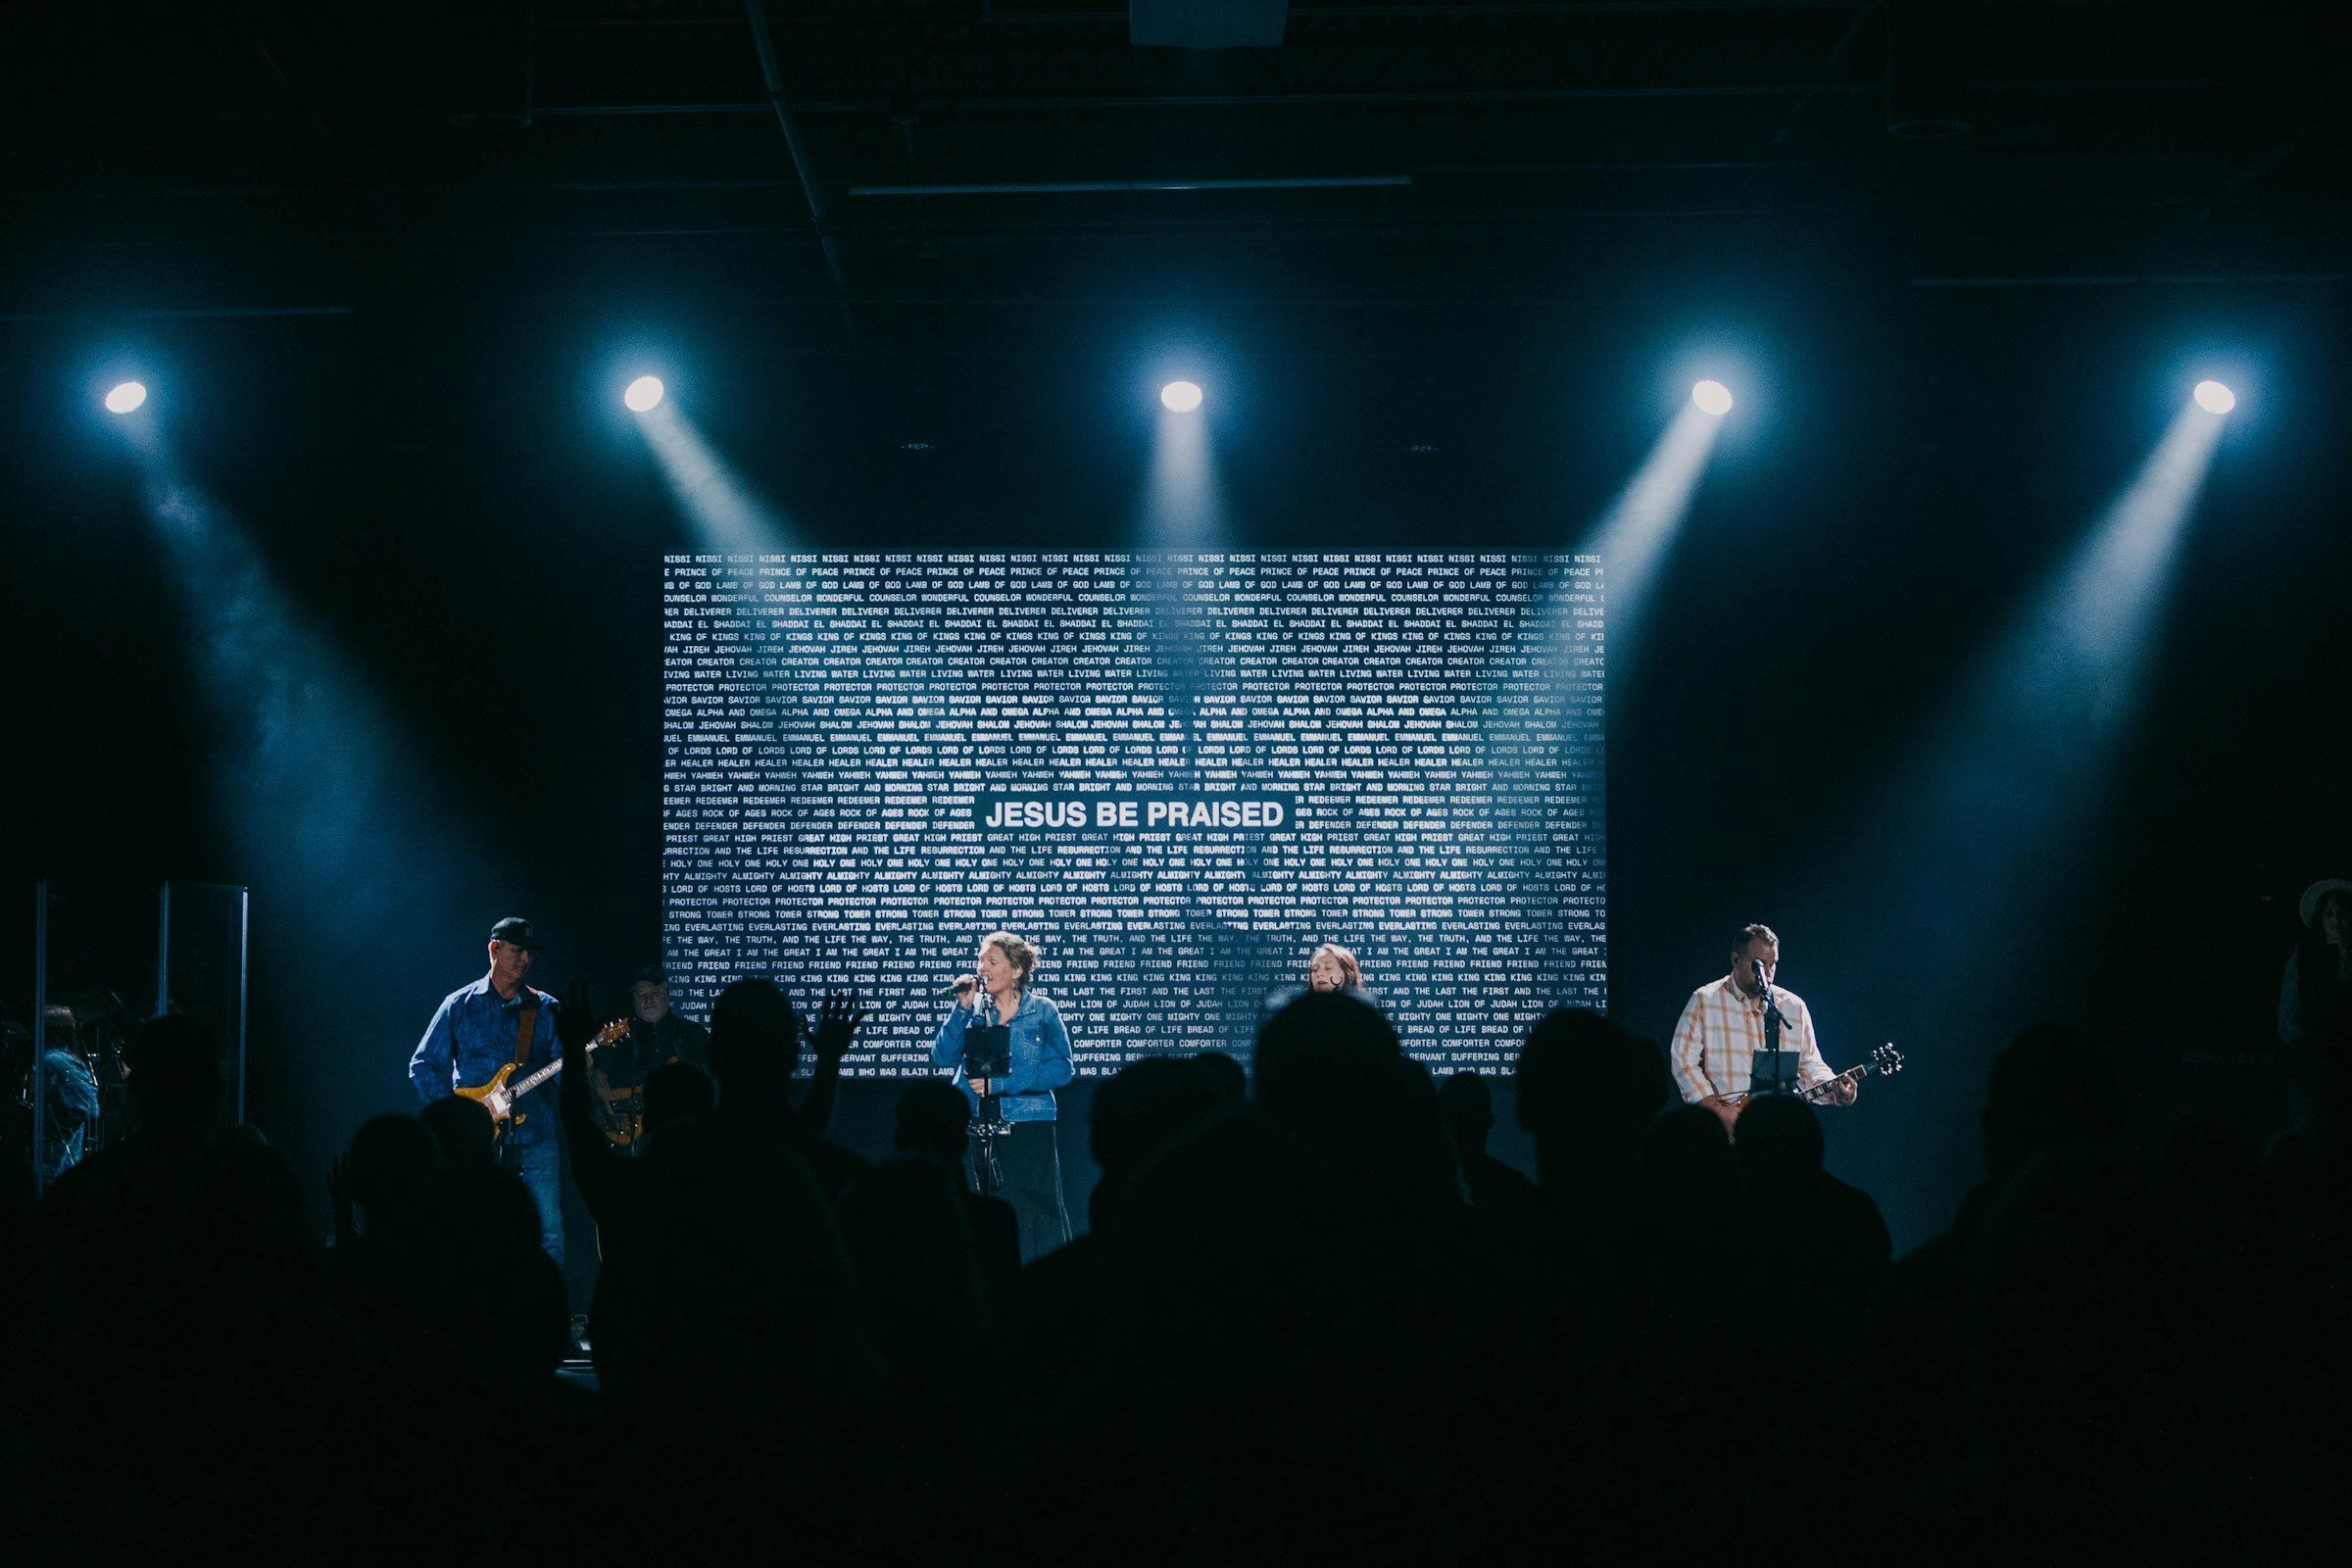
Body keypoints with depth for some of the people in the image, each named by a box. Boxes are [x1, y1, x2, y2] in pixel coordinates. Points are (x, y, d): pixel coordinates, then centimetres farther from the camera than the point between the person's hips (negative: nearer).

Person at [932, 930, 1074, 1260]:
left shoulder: (1042, 1011, 2)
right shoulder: (973, 1009, 9)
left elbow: (1063, 1069, -5)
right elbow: (942, 1057, 0)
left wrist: (1000, 1083, -11)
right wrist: (963, 1007, -9)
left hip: (1028, 1127, -2)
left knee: (1033, 1217, -4)